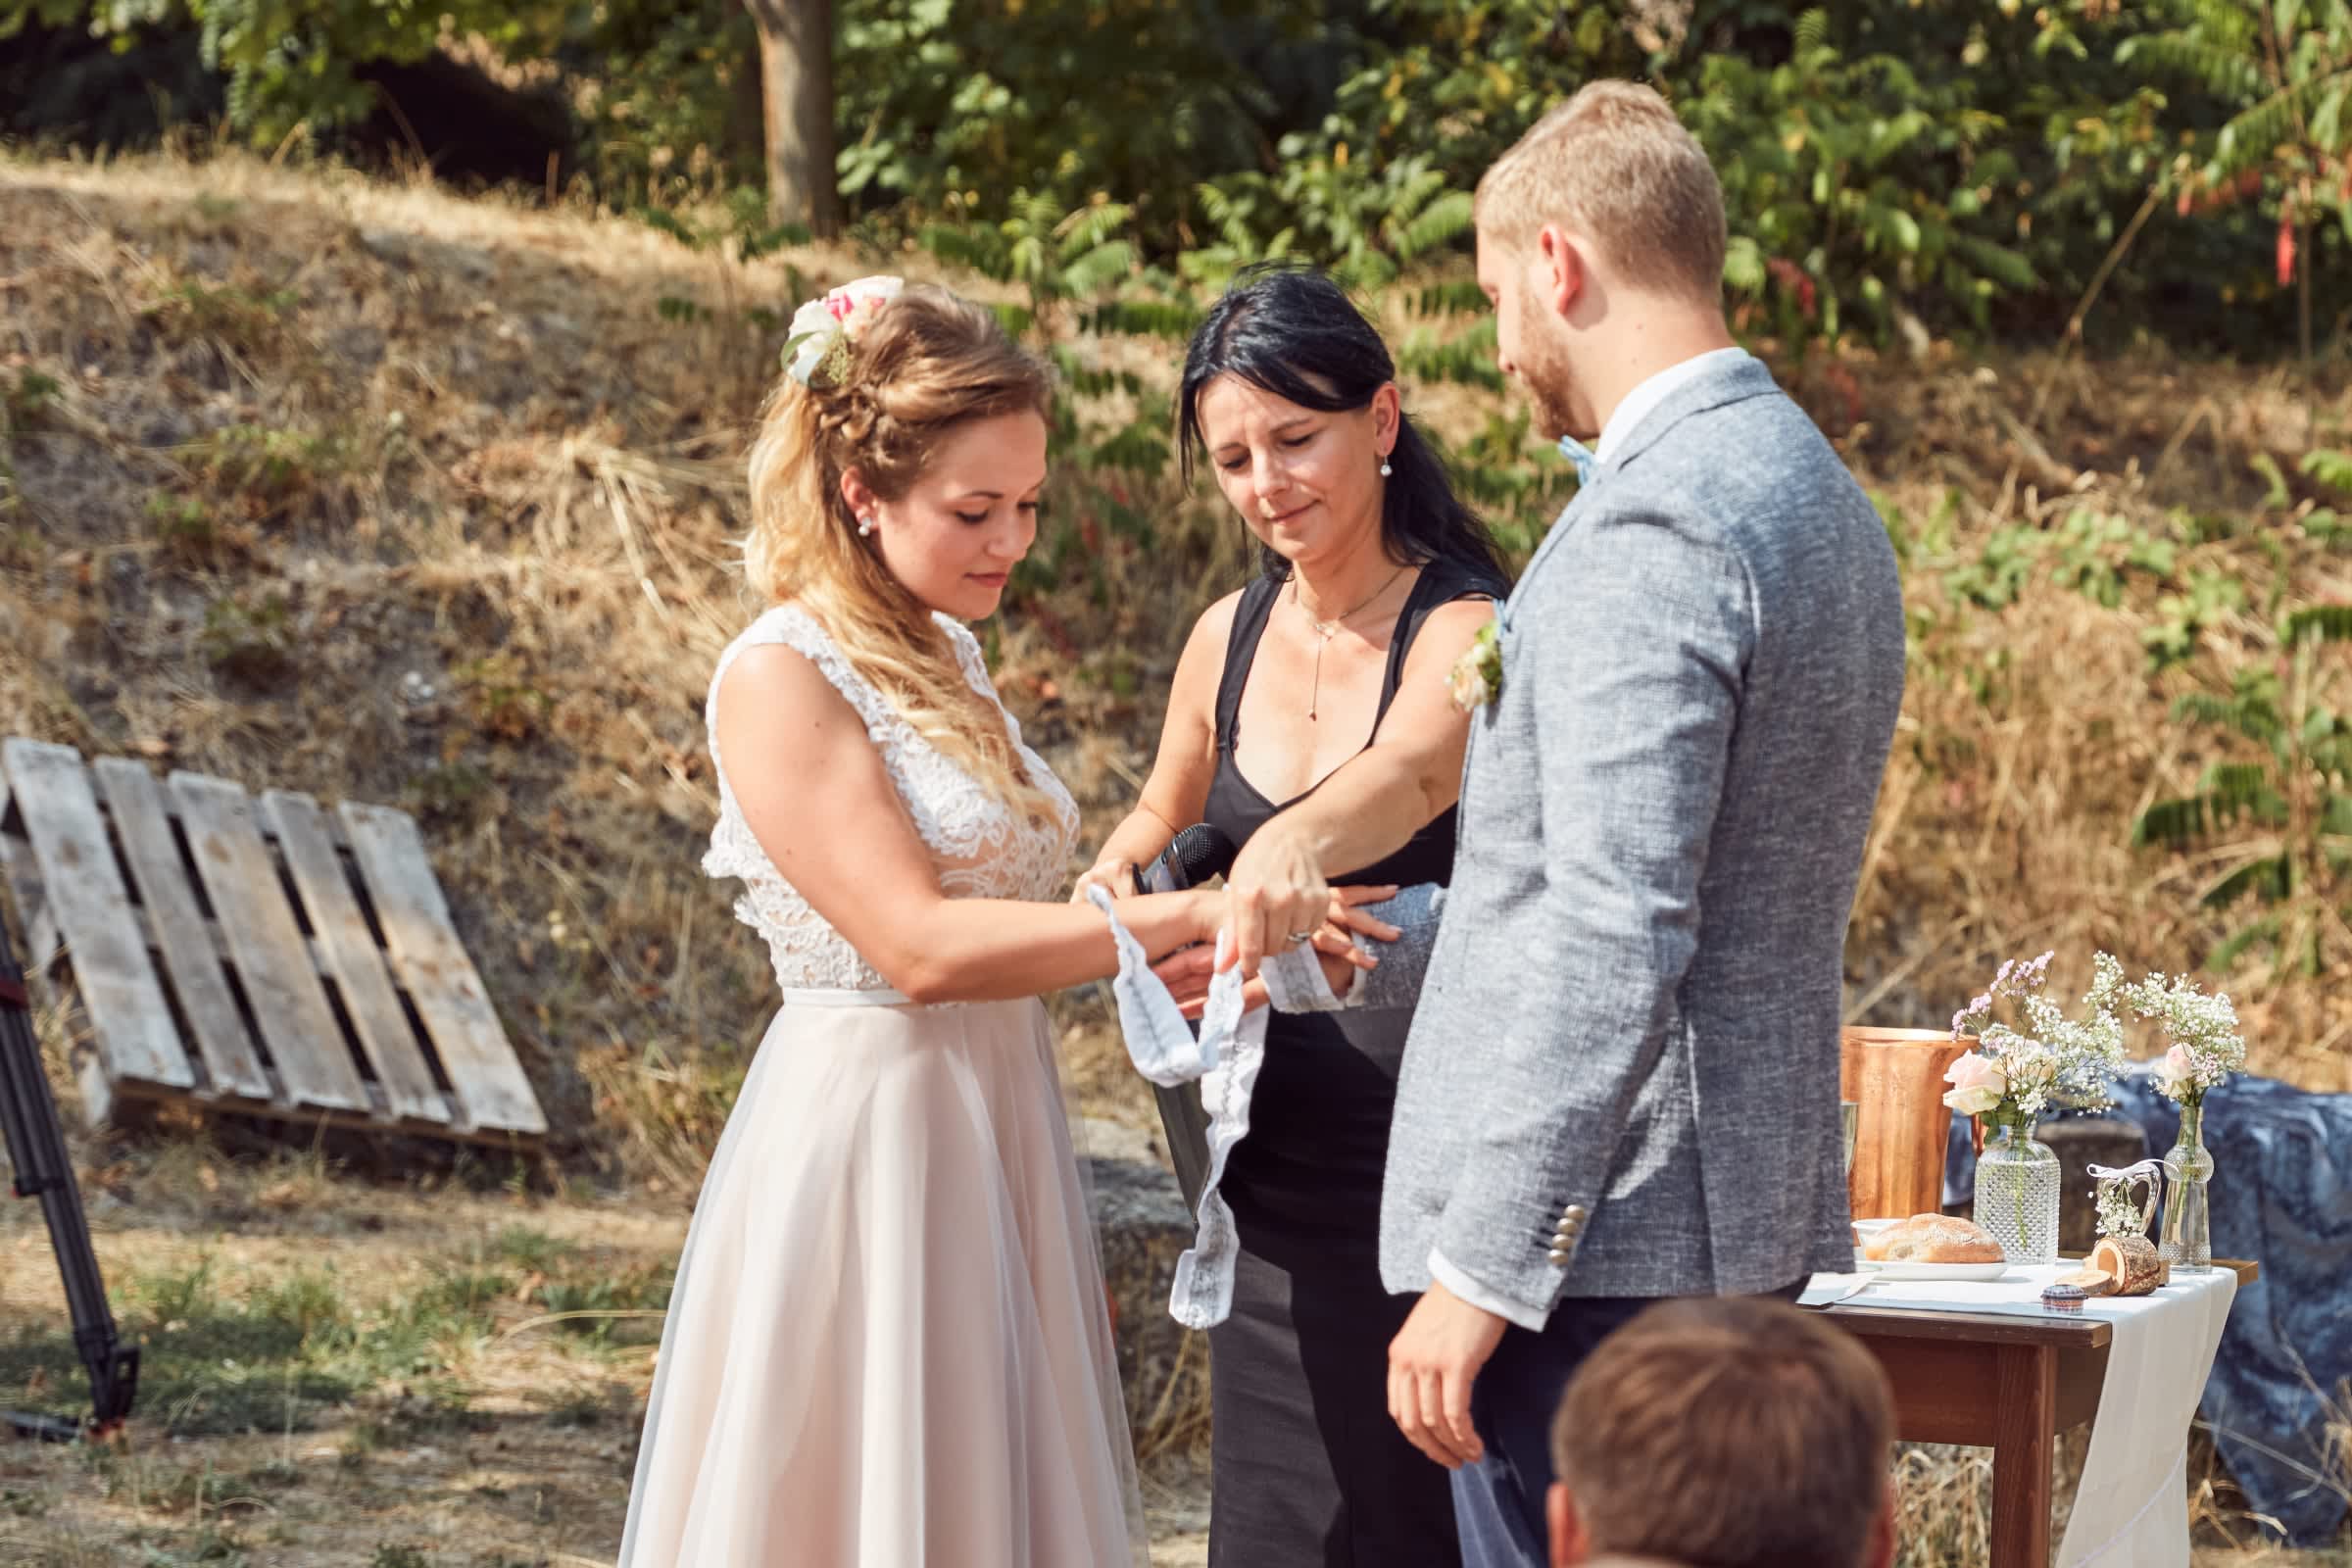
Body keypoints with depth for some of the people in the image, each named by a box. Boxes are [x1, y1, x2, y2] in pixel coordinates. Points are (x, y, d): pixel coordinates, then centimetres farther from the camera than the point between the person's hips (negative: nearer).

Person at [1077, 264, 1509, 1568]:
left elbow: (1406, 775, -35)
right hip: (1270, 1156, 7)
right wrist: (1118, 880, 1)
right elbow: (1164, 812, 24)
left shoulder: (1461, 631, -14)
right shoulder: (1230, 639, 6)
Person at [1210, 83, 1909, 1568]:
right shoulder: (1819, 494, 15)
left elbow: (1618, 944, -23)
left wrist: (1480, 1271, -21)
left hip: (1606, 1224, -10)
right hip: (1759, 1210, 10)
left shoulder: (1651, 526, -17)